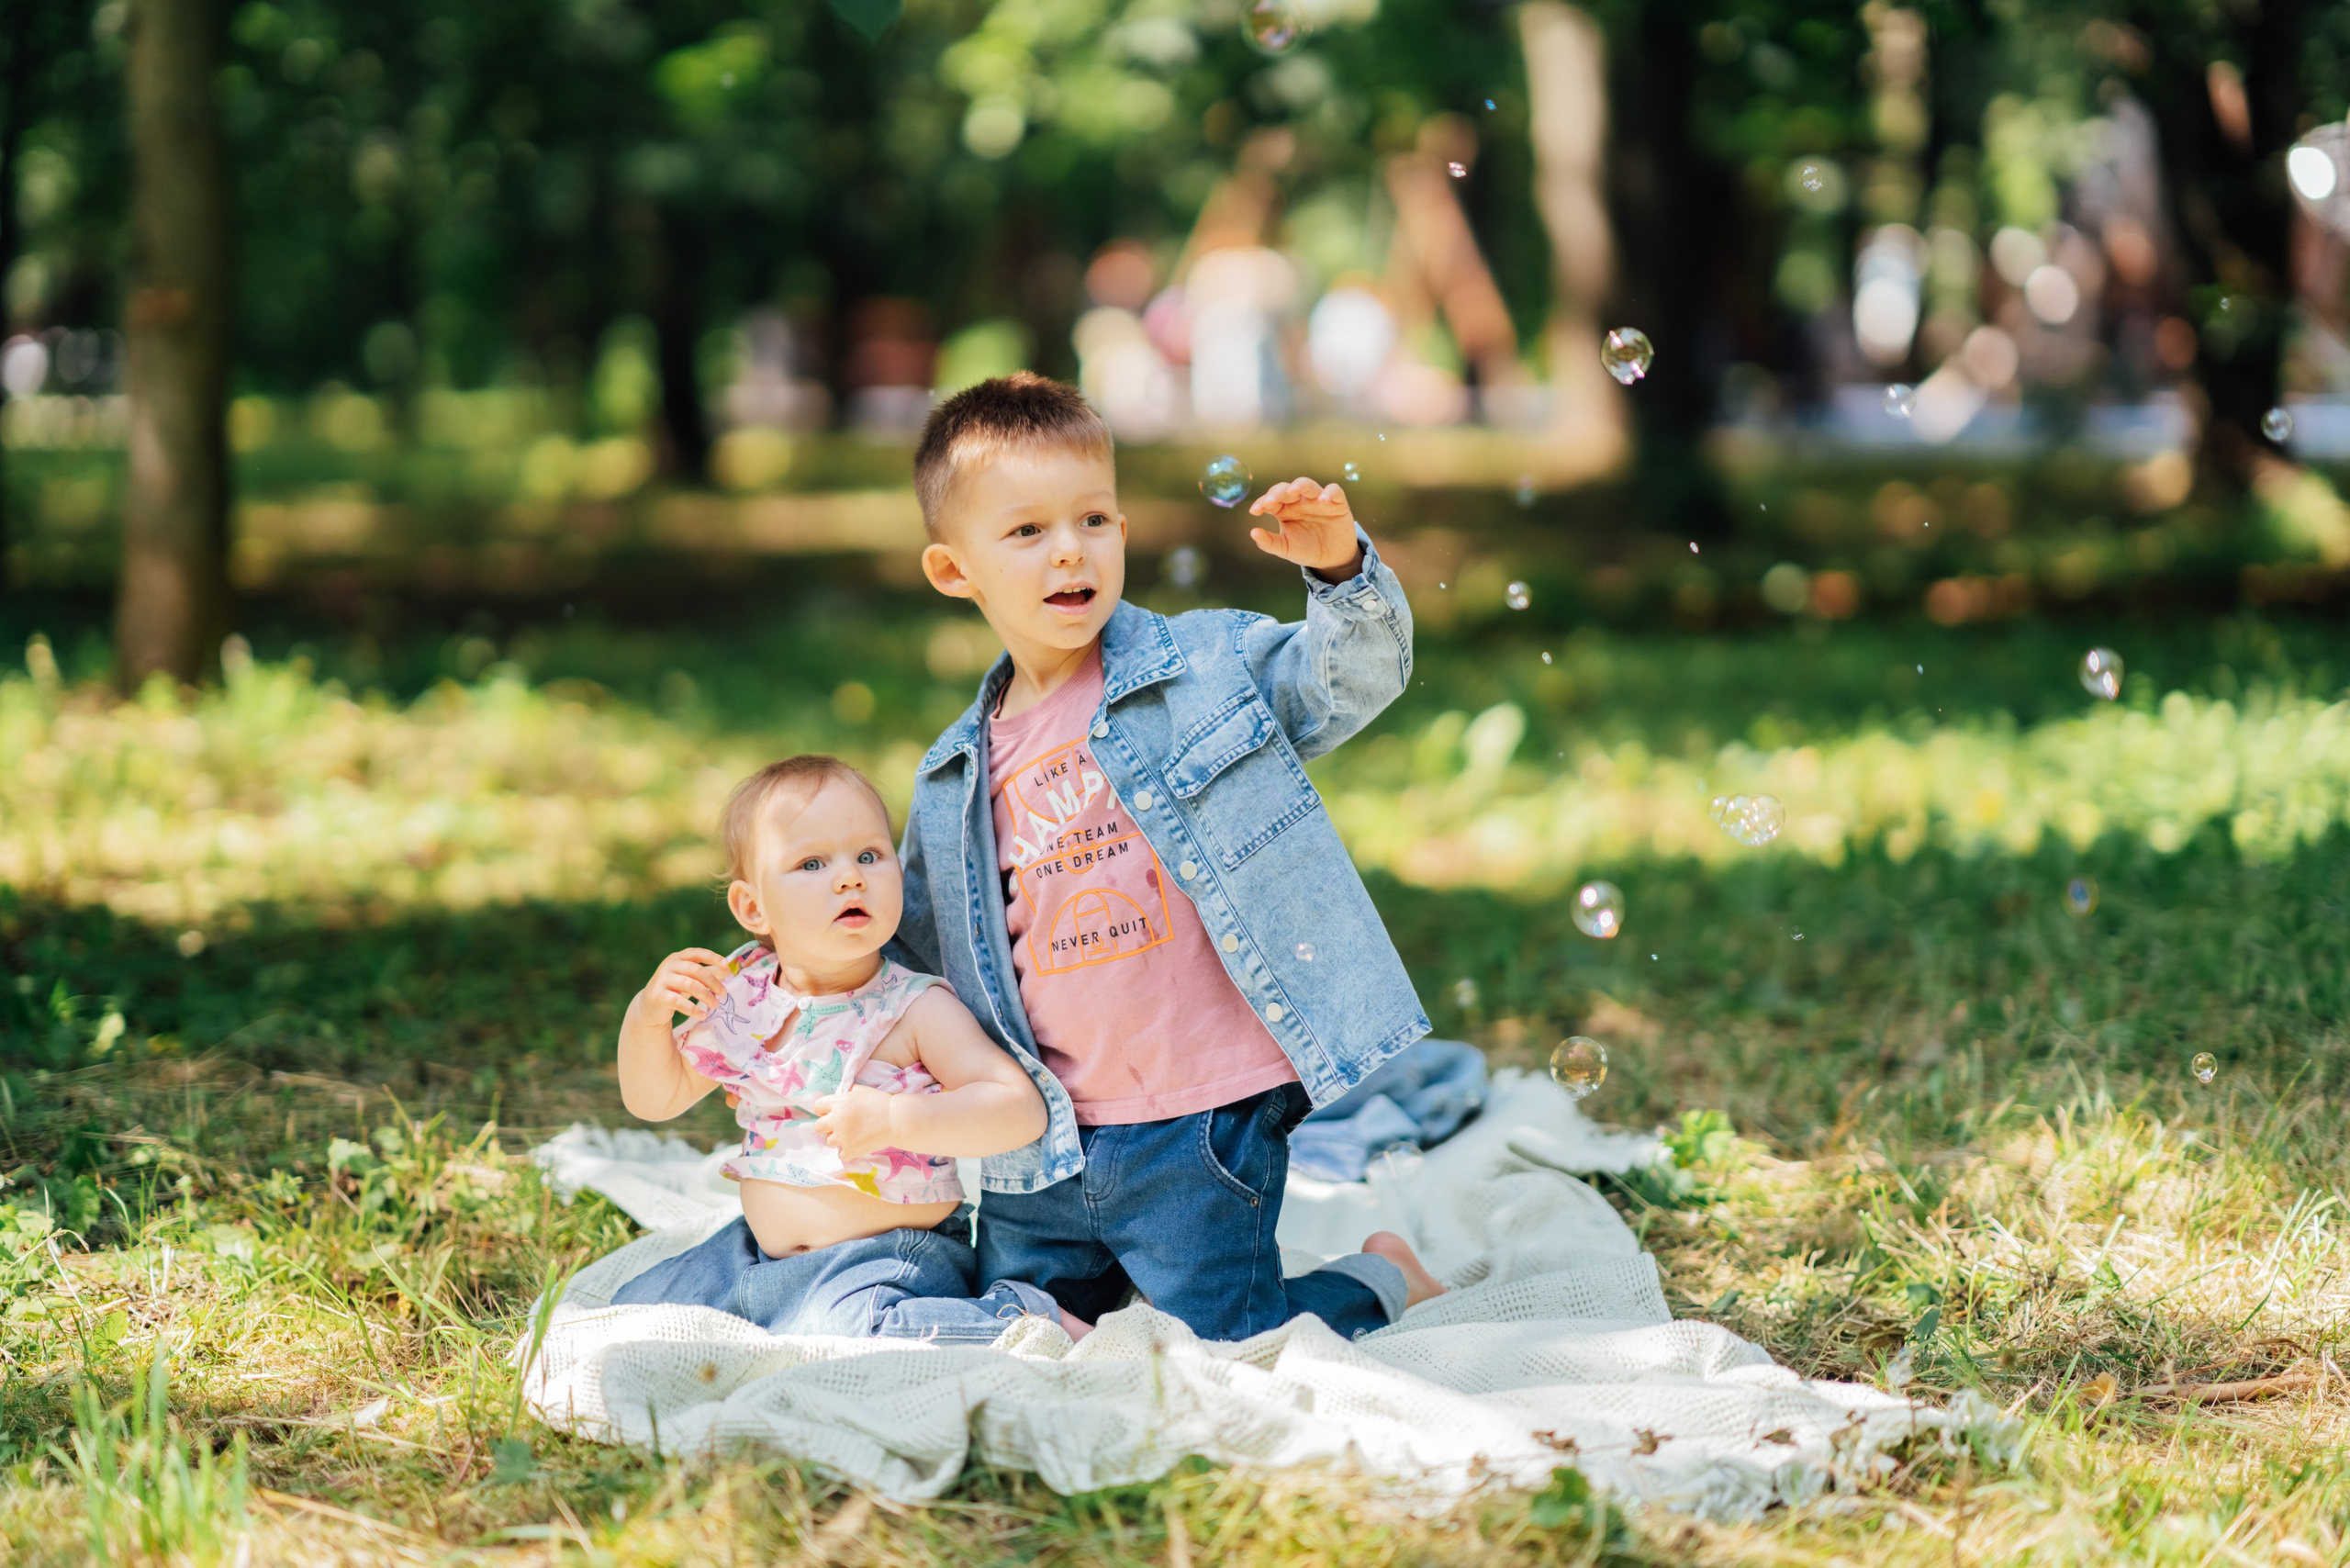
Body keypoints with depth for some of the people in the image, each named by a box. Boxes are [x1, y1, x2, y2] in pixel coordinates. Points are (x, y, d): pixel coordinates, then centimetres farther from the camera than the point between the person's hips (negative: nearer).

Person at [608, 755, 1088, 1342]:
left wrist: (895, 1119, -32)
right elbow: (655, 1098, 13)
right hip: (762, 1248, 7)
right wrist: (647, 1016, -8)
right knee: (634, 1306, 13)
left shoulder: (915, 1009, -14)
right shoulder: (740, 994, 1)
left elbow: (1022, 1108, -23)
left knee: (844, 1328, -36)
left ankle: (1029, 1321, -16)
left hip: (893, 1255, -7)